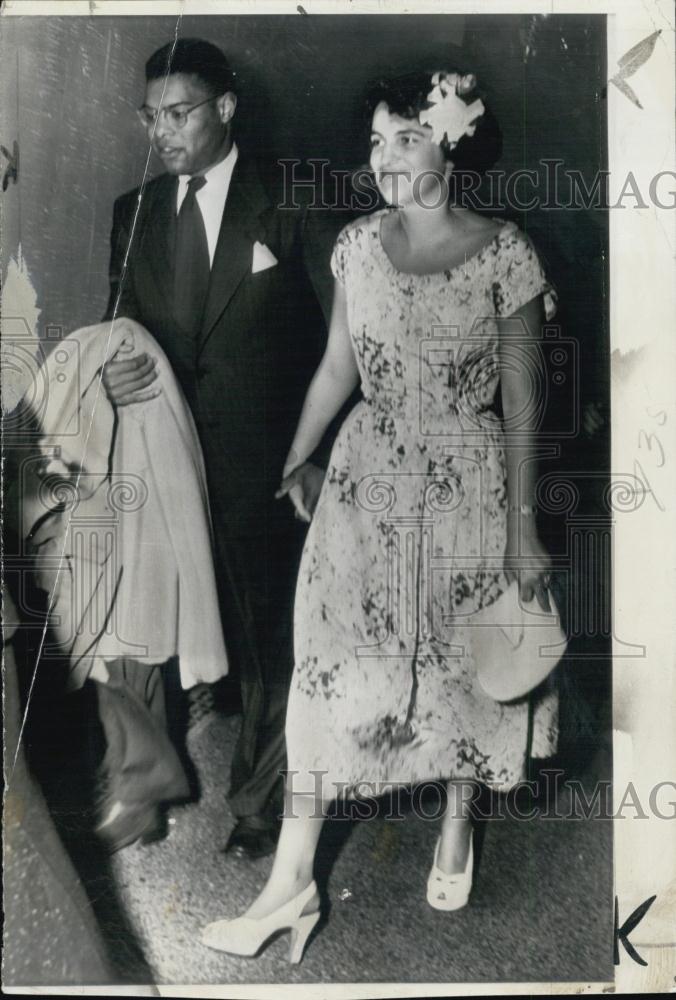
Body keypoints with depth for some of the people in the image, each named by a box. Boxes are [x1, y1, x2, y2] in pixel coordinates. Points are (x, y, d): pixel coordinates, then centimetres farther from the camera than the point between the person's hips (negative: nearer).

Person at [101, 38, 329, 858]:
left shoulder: (288, 204, -2)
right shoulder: (134, 213, 10)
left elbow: (331, 337, -5)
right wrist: (116, 369, -13)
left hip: (264, 463, -3)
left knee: (267, 638, 8)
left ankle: (260, 800, 29)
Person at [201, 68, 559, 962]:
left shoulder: (503, 252, -7)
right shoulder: (359, 244, 2)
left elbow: (521, 400, -6)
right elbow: (337, 368, 8)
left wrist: (523, 526, -8)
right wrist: (295, 464, 8)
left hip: (468, 484, -2)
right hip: (367, 477, 3)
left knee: (462, 660, 13)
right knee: (330, 664, 0)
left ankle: (457, 828, 41)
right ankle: (293, 881, 13)